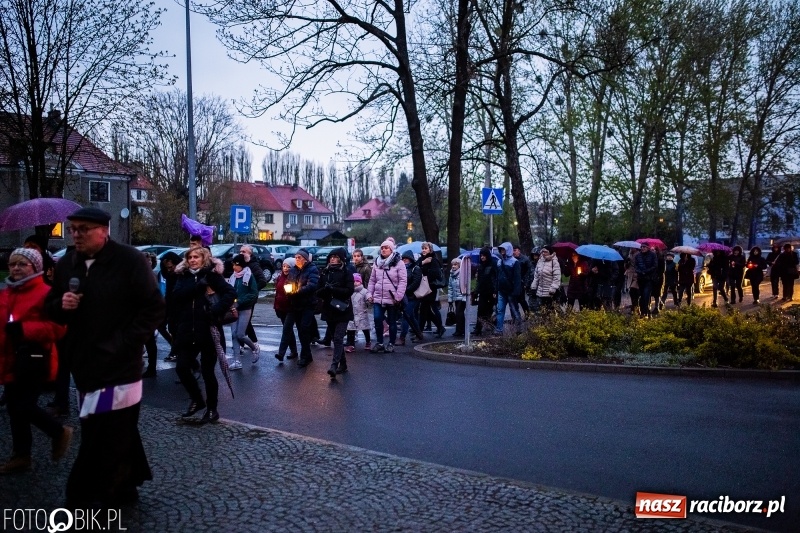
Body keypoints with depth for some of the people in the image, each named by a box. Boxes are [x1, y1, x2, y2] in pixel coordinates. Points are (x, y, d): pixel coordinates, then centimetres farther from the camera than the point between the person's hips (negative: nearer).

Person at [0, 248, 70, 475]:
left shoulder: (45, 293, -14)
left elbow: (57, 328, -21)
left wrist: (23, 329, -27)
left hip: (34, 359, -8)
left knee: (25, 407, -8)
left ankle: (60, 433, 17)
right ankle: (21, 455, 25)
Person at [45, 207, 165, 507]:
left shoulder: (129, 260, -11)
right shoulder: (66, 264, 8)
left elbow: (154, 309, -11)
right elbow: (51, 308, 17)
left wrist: (121, 344, -16)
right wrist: (60, 304, -7)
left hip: (117, 368, -6)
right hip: (83, 365, 6)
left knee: (102, 441, -4)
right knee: (117, 433, 18)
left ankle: (85, 502, 5)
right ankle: (124, 485, 34)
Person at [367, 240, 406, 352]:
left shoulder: (398, 263, -4)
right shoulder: (377, 263, 11)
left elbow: (402, 281, -9)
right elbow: (372, 280, 14)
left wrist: (398, 296, -15)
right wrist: (369, 294, 6)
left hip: (392, 299, -3)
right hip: (378, 298, 3)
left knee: (392, 322, 7)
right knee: (377, 319, -8)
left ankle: (391, 344, 19)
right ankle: (379, 342, 7)